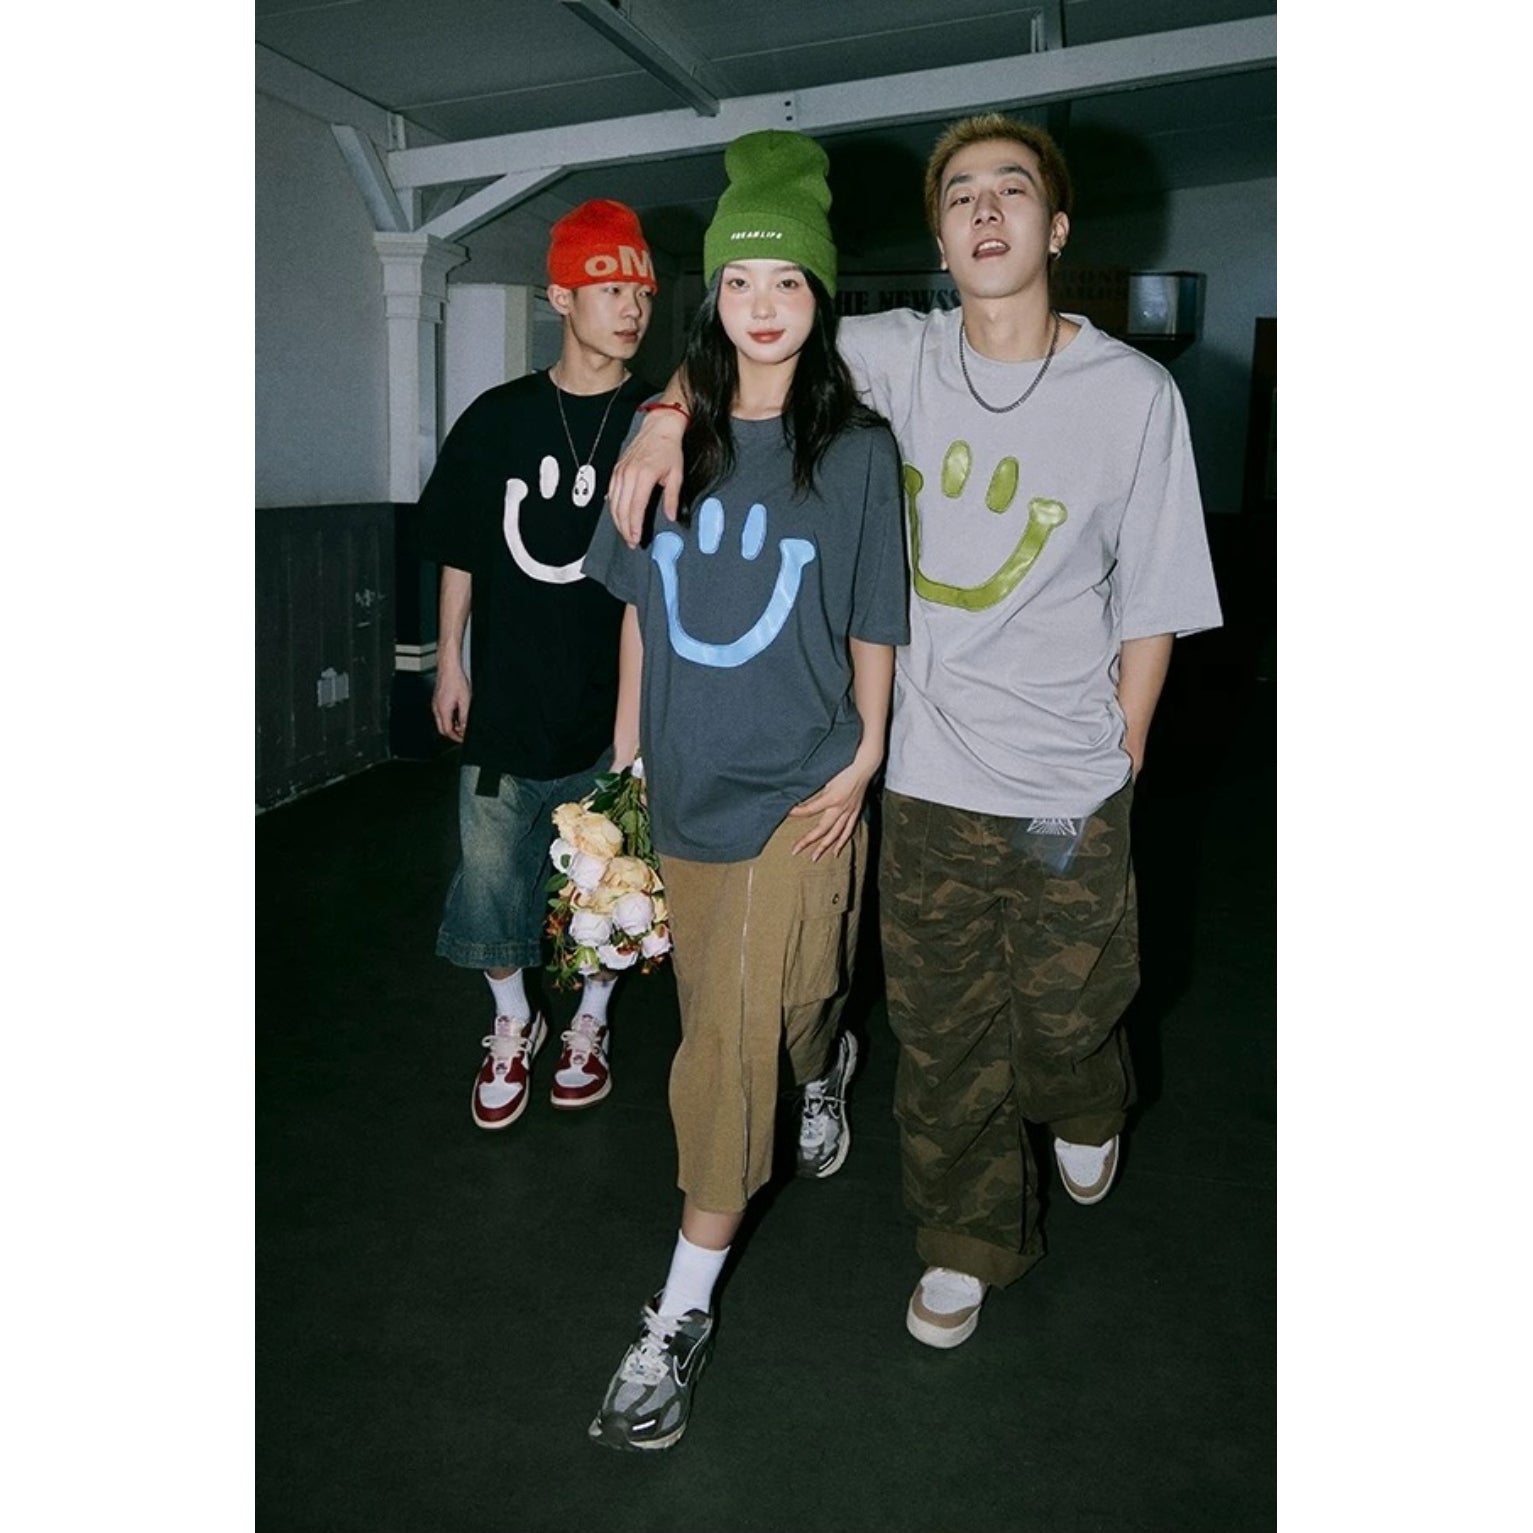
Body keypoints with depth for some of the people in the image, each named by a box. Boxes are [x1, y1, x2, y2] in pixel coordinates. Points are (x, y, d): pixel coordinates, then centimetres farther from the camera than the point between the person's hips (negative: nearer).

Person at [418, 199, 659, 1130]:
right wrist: (450, 661, 9)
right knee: (492, 871, 8)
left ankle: (590, 1025, 34)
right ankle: (514, 1025, 32)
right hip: (507, 695, 2)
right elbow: (460, 549, 10)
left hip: (615, 702, -1)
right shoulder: (498, 417, 2)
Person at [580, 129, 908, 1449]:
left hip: (799, 781, -4)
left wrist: (864, 763, -6)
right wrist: (627, 739, 9)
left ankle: (683, 1311, 10)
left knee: (735, 1027, -5)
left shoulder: (858, 448, -4)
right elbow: (638, 599, 9)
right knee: (722, 1006, 18)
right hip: (687, 772, 4)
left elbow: (872, 625, -1)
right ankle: (826, 1061, 53)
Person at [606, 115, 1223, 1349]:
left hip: (1068, 790, -2)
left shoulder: (1133, 392, -7)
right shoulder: (901, 357, -2)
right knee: (941, 1031, 14)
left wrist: (1115, 763, -2)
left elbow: (1152, 605, -3)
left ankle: (1085, 1111, 55)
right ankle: (972, 1238, 38)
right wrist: (671, 413, -12)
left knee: (1067, 1012, 17)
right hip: (928, 780, 2)